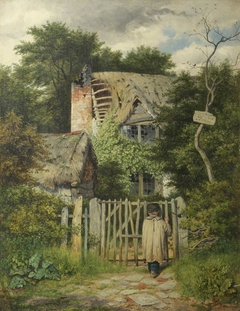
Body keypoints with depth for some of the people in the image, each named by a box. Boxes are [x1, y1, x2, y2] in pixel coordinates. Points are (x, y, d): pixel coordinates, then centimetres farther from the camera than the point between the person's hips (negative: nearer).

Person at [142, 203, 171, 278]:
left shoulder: (145, 221, -5)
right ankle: (154, 271, 6)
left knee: (149, 257, 18)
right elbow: (168, 232, 2)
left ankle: (151, 270, 29)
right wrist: (167, 222, 11)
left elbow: (144, 234, 2)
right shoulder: (161, 222, -9)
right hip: (158, 244, -2)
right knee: (156, 257, 11)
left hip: (148, 244, 2)